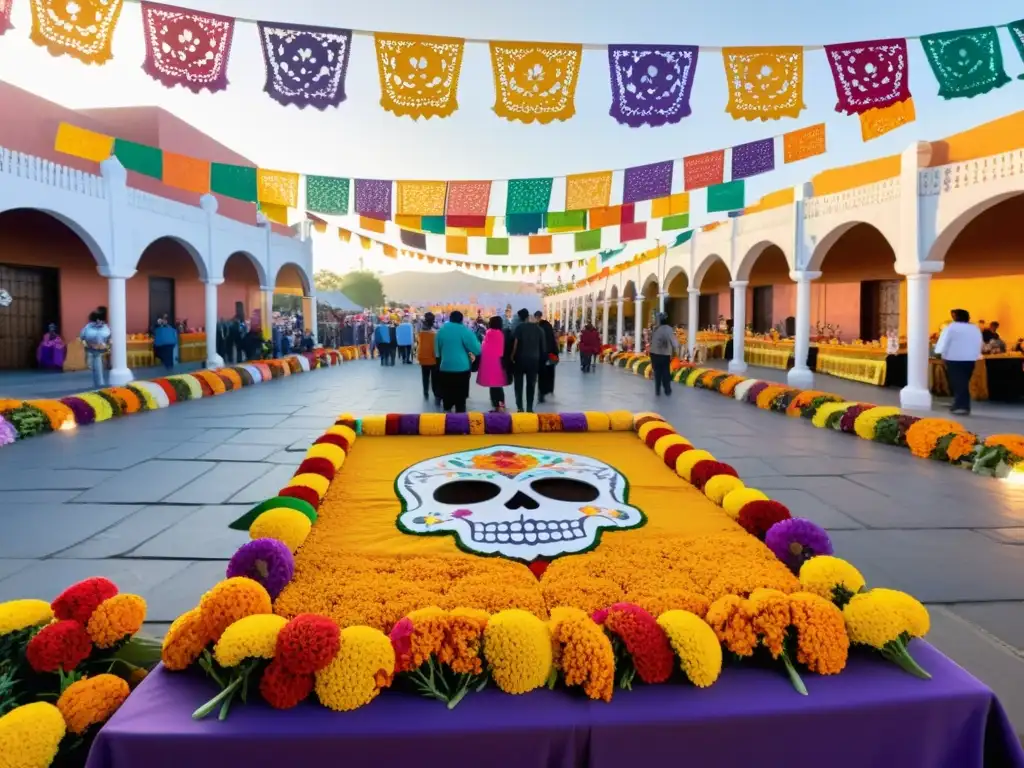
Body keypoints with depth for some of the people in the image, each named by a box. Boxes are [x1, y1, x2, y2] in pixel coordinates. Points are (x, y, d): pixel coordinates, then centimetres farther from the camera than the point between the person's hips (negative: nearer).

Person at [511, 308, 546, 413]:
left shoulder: (519, 327, -5)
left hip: (520, 358, -3)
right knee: (531, 384, 8)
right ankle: (529, 408, 7)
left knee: (518, 384, 6)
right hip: (534, 359, 3)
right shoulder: (538, 328, 6)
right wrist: (541, 356, 16)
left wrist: (512, 356, -2)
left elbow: (515, 343, -13)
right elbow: (543, 344, 6)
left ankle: (520, 407, 2)